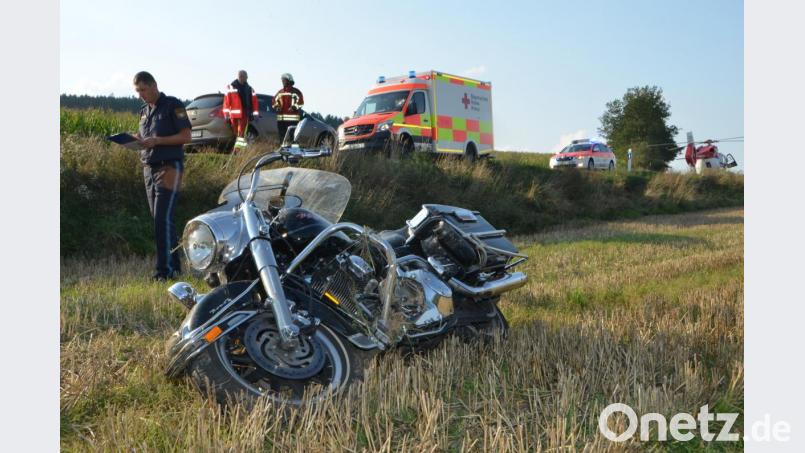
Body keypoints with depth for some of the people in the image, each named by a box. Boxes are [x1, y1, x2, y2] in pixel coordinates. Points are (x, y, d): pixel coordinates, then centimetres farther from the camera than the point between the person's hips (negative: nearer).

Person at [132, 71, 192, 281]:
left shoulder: (173, 105, -4)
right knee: (159, 219, 9)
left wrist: (156, 141, -17)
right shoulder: (144, 111, 19)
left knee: (163, 219, -14)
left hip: (169, 167, -8)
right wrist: (137, 141, 2)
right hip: (149, 167, 8)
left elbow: (186, 136, -9)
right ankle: (174, 265, 17)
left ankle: (165, 269, -12)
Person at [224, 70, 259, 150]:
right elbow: (227, 100, -1)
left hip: (245, 113, 2)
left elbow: (254, 101, 13)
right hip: (235, 113, -1)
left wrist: (255, 113, 7)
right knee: (236, 131, 4)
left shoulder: (249, 89, 14)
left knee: (242, 130, -7)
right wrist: (226, 112, -8)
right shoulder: (231, 87, 4)